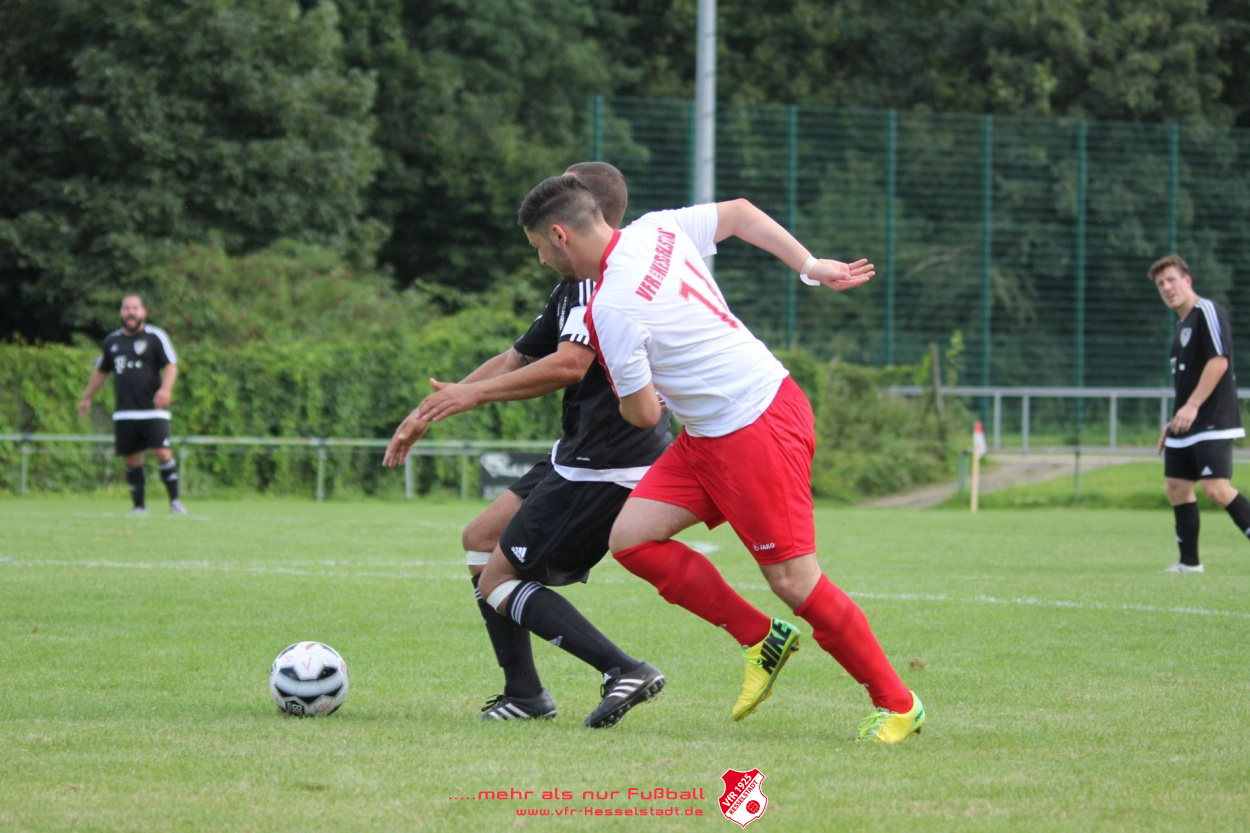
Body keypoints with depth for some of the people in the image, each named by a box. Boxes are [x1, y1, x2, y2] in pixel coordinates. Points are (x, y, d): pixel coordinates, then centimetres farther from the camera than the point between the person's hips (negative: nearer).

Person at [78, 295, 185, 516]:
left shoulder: (155, 337, 1)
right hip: (124, 413, 4)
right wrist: (87, 397, 31)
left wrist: (166, 388, -23)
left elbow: (171, 365, -6)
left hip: (153, 410, -4)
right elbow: (101, 371, 28)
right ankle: (139, 505, 12)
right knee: (131, 458, 4)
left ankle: (175, 501, -5)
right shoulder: (112, 340, 15)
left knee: (162, 453, -14)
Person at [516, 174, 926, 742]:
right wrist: (811, 267, 20)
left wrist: (623, 391, 11)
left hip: (757, 433, -10)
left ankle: (896, 704, 7)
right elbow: (740, 213, 17)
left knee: (793, 582, -6)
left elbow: (644, 414, -13)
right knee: (631, 538, 2)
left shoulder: (611, 308, -21)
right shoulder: (656, 230, 4)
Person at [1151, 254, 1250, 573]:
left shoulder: (1208, 311, -9)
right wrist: (1174, 423, 24)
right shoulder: (1181, 325, 19)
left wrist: (1192, 407, -24)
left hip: (1213, 422, -10)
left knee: (1216, 488, -20)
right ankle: (1189, 562, 14)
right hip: (1187, 426, 10)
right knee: (1177, 487, 8)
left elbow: (1219, 361, -19)